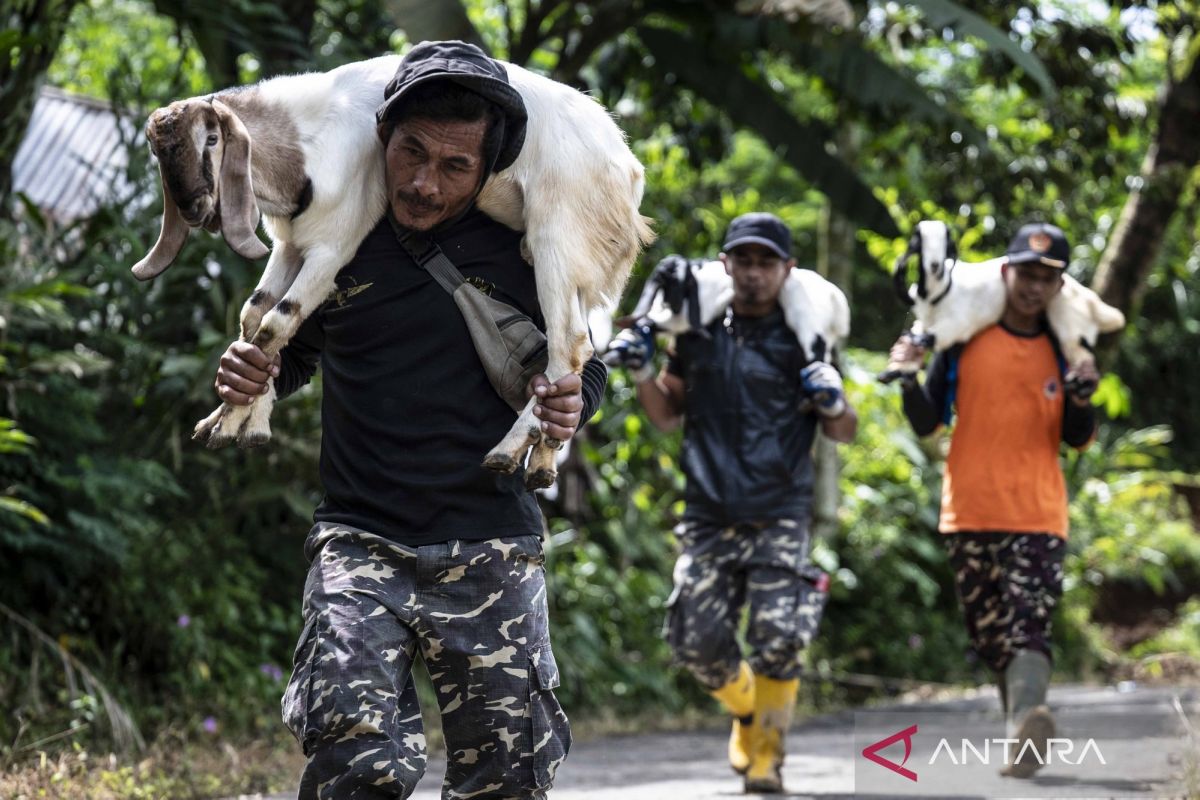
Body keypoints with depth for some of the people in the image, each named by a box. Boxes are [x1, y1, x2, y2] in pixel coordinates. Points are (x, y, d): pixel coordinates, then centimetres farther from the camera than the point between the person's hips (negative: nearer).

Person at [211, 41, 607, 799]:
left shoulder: (526, 249, -1)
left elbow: (586, 367, 12)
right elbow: (291, 354, 17)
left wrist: (574, 403, -12)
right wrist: (249, 376, -6)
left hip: (492, 552, 1)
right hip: (361, 542, -1)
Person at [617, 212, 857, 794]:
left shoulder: (802, 340, 4)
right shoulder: (698, 334, 9)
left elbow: (844, 434, 9)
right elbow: (667, 415, 20)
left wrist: (833, 404, -13)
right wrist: (643, 373, 2)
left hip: (779, 519, -2)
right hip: (709, 517, 3)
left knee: (778, 639, -16)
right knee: (698, 641, -1)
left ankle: (767, 755, 3)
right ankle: (748, 710, 30)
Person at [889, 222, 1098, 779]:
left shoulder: (1063, 350, 7)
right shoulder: (964, 339, 3)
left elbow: (1077, 440, 9)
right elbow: (927, 424, 5)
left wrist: (1081, 399, -10)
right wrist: (909, 380, -13)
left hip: (1039, 514, -1)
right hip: (970, 511, 1)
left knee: (1028, 621, -19)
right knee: (991, 632, 7)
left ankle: (1029, 721, -36)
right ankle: (1025, 723, 21)